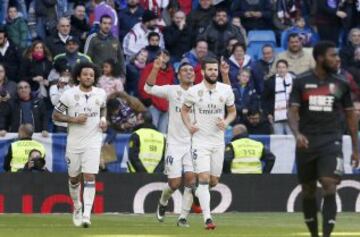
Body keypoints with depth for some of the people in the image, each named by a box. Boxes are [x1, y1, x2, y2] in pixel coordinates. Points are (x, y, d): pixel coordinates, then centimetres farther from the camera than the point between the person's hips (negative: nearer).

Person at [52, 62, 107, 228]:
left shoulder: (100, 94, 1)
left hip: (93, 142, 0)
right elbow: (55, 115, -2)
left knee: (89, 177, -13)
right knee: (74, 177, 12)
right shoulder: (69, 94, -7)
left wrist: (103, 119, 1)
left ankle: (86, 215, -18)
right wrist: (73, 119, -16)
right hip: (74, 141, 0)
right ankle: (77, 208, 35)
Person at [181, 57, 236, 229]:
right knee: (204, 178, -15)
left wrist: (226, 122, -10)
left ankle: (197, 193, 44)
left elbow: (232, 111, 12)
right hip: (200, 140, -3)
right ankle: (207, 218, -16)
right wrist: (188, 125, -7)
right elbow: (184, 110, 10)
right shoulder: (194, 91, -6)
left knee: (214, 181, 10)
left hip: (218, 141, 3)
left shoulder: (226, 90, -1)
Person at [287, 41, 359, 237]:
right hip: (306, 144, 0)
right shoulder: (301, 82, 1)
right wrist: (297, 134, -24)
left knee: (329, 188, -16)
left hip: (331, 142, 0)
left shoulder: (341, 84, 6)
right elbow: (293, 112, -4)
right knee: (308, 191, 9)